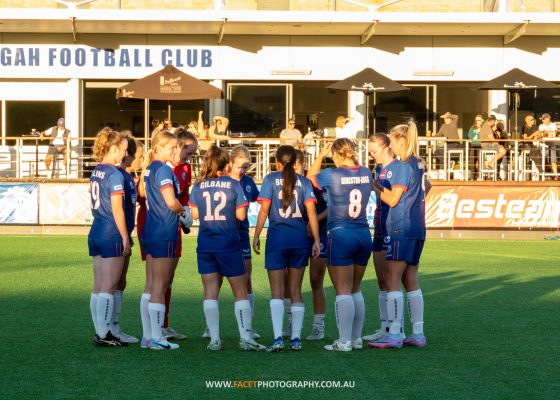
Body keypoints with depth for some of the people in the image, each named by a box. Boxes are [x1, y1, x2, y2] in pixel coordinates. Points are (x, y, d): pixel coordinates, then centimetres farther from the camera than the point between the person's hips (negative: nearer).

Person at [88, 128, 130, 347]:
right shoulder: (115, 174, -13)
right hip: (112, 235, -8)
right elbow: (117, 210, -15)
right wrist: (125, 238, -11)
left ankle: (100, 332, 13)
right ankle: (104, 335, -3)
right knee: (108, 288, -4)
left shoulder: (96, 172, 11)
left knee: (98, 288, 9)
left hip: (96, 233, 8)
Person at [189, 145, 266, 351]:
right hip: (229, 244, -2)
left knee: (210, 293, 6)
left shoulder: (198, 186, 2)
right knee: (240, 291, 5)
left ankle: (214, 339, 1)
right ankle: (245, 338, 0)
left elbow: (195, 214, 5)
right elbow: (241, 215, -5)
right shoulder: (234, 184, -5)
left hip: (205, 244, 2)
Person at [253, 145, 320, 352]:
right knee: (296, 291, 10)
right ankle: (296, 338, 7)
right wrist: (316, 240, 0)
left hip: (276, 236, -3)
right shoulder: (304, 182, 6)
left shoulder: (271, 179, 0)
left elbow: (264, 210, -5)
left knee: (277, 291, -3)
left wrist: (256, 236, 2)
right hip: (299, 238, 3)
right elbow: (311, 212, -1)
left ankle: (278, 338, -15)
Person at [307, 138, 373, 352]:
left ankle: (344, 341, -4)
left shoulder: (333, 175, -11)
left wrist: (321, 155, 15)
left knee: (343, 291, -3)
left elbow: (310, 178, 7)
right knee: (356, 290, 15)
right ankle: (356, 338, 19)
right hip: (364, 234, 5)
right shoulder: (366, 173, 3)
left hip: (340, 235, -5)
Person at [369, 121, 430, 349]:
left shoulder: (403, 166, -13)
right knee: (411, 281, 11)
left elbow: (392, 199, -14)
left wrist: (374, 186, -2)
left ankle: (394, 335, -11)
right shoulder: (418, 165, 13)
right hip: (417, 229, 9)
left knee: (392, 280, -8)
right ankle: (418, 334, 11)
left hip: (401, 230, -9)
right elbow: (426, 186, 32)